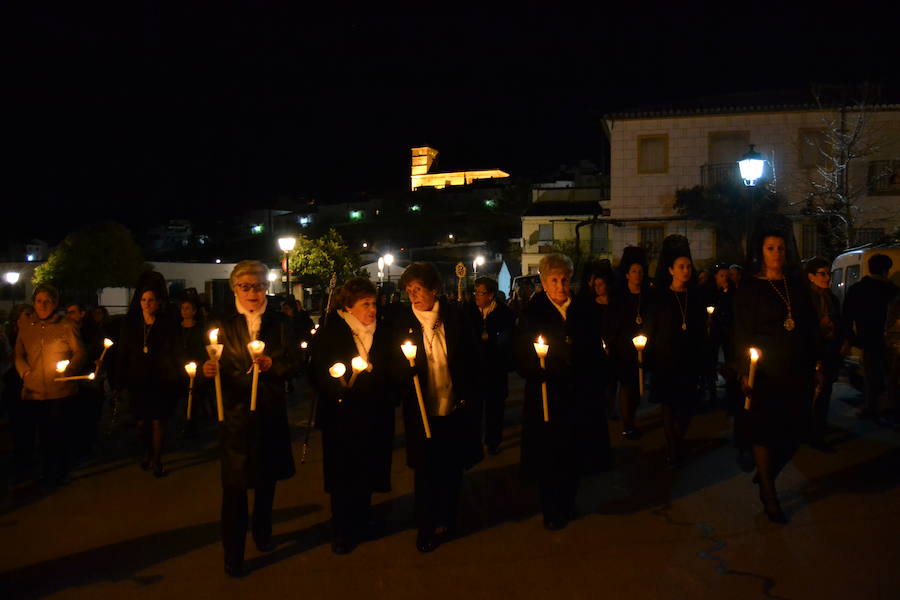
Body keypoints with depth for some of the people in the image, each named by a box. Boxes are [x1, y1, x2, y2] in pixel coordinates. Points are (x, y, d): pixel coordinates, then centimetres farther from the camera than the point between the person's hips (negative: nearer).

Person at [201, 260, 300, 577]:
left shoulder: (280, 322, 3)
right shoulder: (222, 324, 0)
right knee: (235, 485, -2)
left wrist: (273, 364, -17)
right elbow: (216, 367, -4)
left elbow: (295, 363, 1)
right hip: (235, 412, -2)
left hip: (271, 412, 2)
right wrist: (209, 369, -26)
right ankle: (233, 552, 11)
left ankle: (262, 532, 39)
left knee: (267, 479, 17)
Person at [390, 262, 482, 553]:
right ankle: (426, 527, 26)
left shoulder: (454, 316, -3)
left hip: (454, 408, 1)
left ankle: (446, 522, 32)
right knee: (425, 471, 9)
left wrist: (468, 396, -1)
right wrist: (405, 366, -23)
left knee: (452, 469, 13)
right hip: (421, 410, -1)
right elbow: (396, 369, -2)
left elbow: (468, 357, 3)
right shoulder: (402, 321, -5)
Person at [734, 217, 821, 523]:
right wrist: (745, 371, -12)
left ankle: (766, 475, 32)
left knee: (792, 431, 6)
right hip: (765, 372, -4)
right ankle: (768, 494, 19)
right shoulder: (749, 288, -3)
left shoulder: (796, 285, 10)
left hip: (797, 372, 4)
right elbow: (742, 333, -5)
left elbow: (810, 326, 13)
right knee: (765, 432, 3)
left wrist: (815, 363, 7)